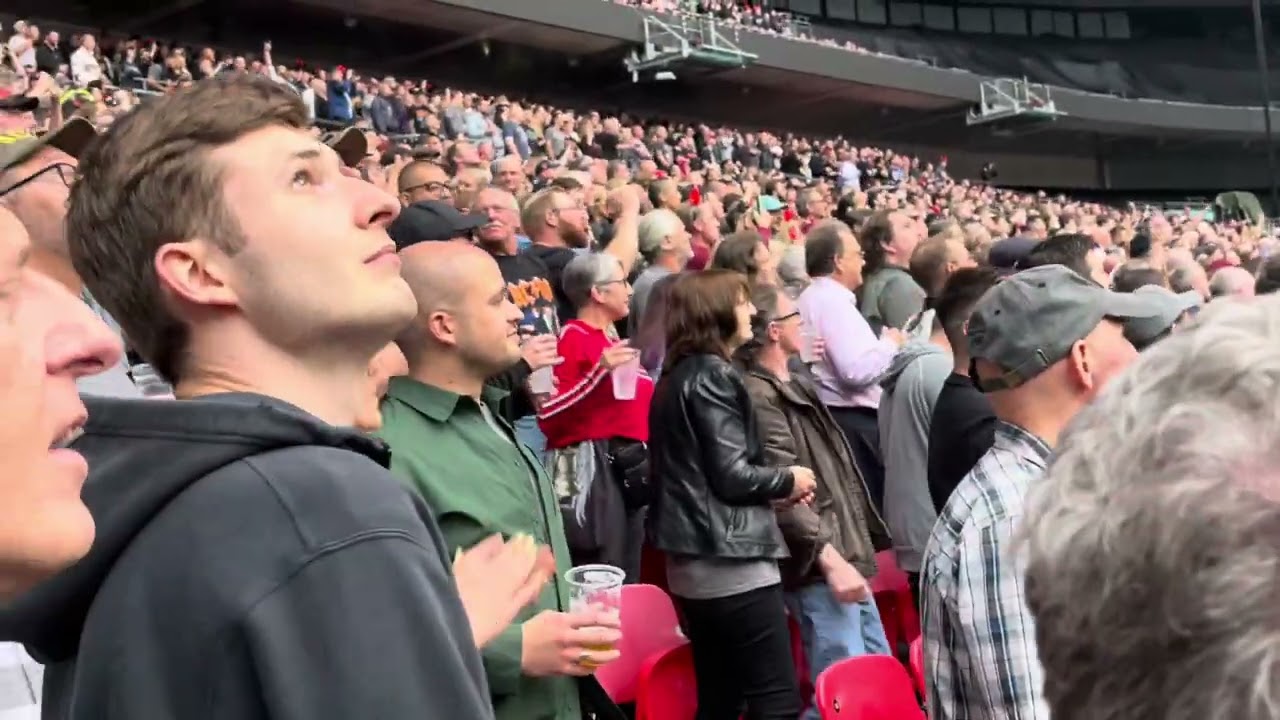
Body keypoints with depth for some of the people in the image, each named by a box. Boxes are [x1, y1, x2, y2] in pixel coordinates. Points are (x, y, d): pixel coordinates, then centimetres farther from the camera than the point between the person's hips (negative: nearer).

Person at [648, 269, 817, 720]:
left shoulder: (677, 377, 14)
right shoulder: (713, 375, -12)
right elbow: (732, 476, -18)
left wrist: (773, 491, 12)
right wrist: (789, 482, 0)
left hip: (692, 561, 9)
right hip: (732, 560, -9)